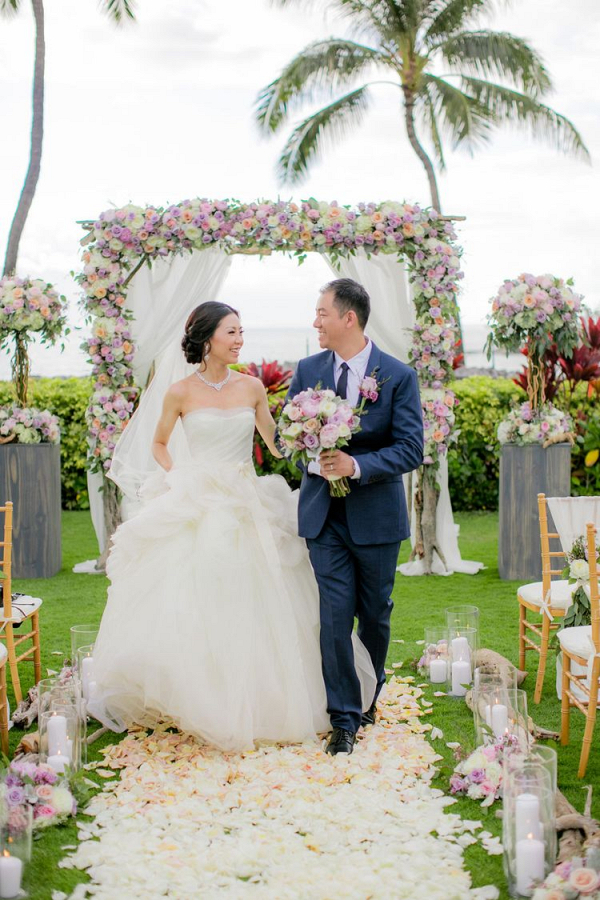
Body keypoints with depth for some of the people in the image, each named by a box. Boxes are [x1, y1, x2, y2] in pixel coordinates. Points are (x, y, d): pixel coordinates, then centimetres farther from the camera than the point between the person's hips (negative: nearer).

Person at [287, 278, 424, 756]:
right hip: (324, 514, 2)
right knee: (335, 616, -3)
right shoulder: (307, 370, 3)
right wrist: (316, 458, -15)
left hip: (376, 514, -1)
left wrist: (356, 464, -24)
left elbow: (411, 449, -11)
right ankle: (344, 719, 6)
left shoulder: (399, 375, -7)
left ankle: (369, 698, 35)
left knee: (375, 614, 13)